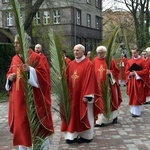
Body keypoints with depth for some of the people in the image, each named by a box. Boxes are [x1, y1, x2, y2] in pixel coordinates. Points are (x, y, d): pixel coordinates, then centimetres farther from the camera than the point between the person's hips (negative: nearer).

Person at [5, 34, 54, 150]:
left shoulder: (36, 57, -7)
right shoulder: (15, 59, 13)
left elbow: (43, 74, -13)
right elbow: (9, 74, 19)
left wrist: (30, 70, -26)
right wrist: (10, 77, -3)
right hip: (18, 98, 6)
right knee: (20, 123, 12)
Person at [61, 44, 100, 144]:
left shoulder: (88, 64, -9)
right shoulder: (71, 64, 9)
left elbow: (89, 80, -14)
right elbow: (67, 79, 11)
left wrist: (87, 95, -19)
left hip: (83, 95, -5)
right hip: (72, 94, 6)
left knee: (84, 116, 5)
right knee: (73, 115, 9)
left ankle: (86, 136, 17)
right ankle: (72, 135, 17)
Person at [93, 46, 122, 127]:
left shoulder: (111, 60, -2)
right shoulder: (94, 61, 5)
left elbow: (116, 71, 0)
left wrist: (110, 72, -18)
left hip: (109, 84, -2)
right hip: (98, 85, 2)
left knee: (110, 101, 8)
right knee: (100, 102, 5)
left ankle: (114, 116, 26)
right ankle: (100, 120, 12)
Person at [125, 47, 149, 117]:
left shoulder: (142, 61, -5)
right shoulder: (129, 61, 7)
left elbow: (145, 71, -10)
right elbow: (126, 71, 8)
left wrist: (136, 73, -16)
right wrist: (130, 74, -13)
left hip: (139, 81, -4)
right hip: (131, 81, 4)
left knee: (138, 97, -2)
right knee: (132, 96, 9)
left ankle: (137, 112, 3)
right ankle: (133, 110, 20)